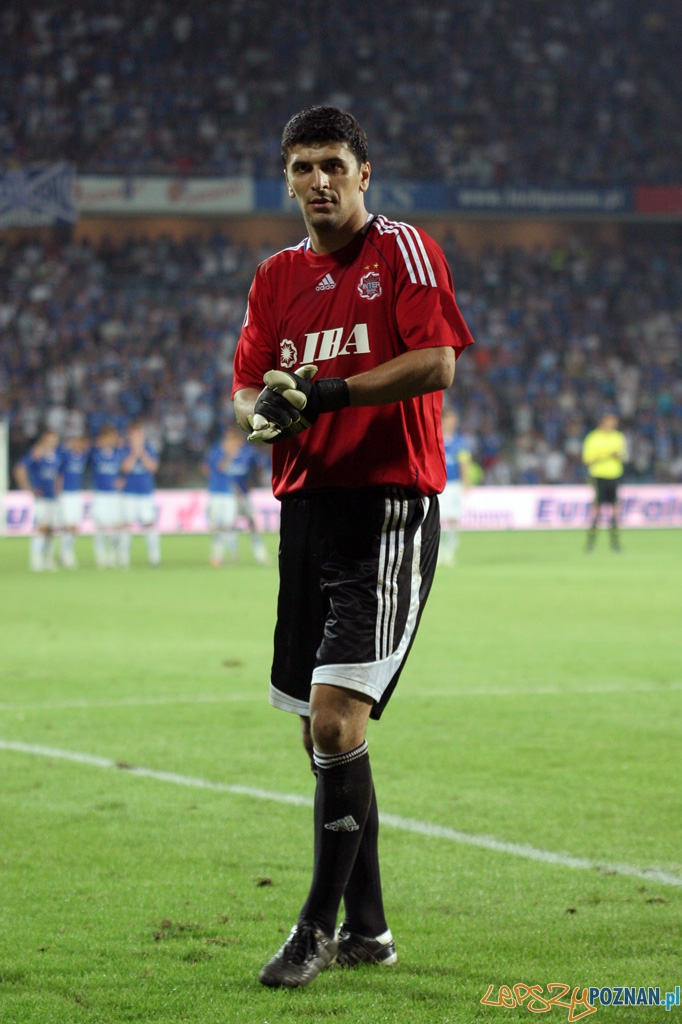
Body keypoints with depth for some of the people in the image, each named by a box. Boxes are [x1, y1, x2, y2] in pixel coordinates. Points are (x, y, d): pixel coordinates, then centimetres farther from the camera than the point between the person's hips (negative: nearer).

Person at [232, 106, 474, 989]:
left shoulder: (403, 250, -3)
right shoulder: (277, 277, 15)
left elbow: (437, 362, -13)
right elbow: (245, 387, 15)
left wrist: (329, 393, -19)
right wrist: (264, 410, -9)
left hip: (390, 506, -7)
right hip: (307, 507, 7)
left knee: (335, 716, -16)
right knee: (325, 730, 9)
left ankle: (319, 925, -10)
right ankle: (365, 926, 19)